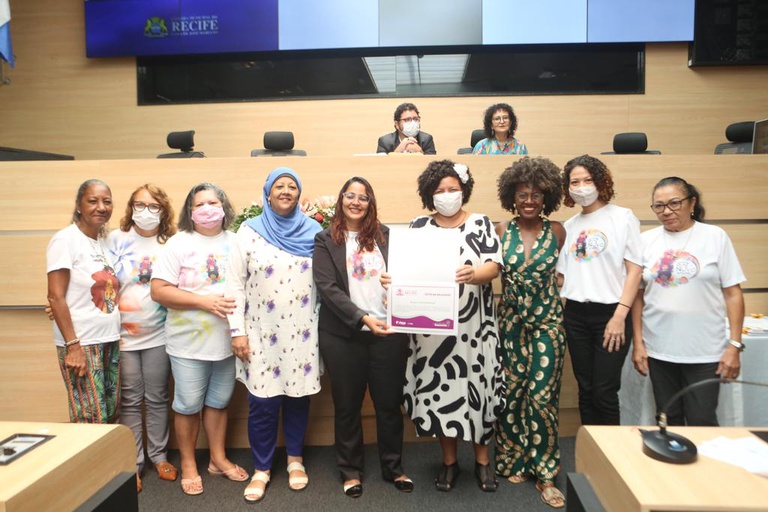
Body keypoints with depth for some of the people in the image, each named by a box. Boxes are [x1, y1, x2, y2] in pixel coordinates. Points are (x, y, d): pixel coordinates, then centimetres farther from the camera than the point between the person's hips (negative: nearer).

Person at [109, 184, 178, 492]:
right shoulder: (116, 239, -2)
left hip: (159, 335, 1)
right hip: (123, 334, -1)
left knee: (157, 398, 12)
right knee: (130, 401, 9)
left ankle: (159, 455, 28)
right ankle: (132, 464, 22)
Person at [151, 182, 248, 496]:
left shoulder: (236, 242, 5)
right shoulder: (178, 243, -6)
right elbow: (159, 291, -12)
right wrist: (204, 301, -19)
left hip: (227, 340, 3)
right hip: (189, 342, -3)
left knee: (218, 402, 16)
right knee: (188, 405, 8)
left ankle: (218, 458, 33)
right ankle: (188, 464, 27)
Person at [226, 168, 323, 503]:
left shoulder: (313, 232, 3)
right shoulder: (248, 232, -1)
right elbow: (235, 284, -1)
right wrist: (237, 331, -5)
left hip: (302, 333, 1)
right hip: (262, 333, -1)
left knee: (298, 396, 11)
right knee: (262, 402, 2)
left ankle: (295, 459, 31)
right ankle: (261, 468, 22)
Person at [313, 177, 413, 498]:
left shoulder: (386, 235, 7)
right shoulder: (325, 240, 1)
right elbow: (327, 288, -9)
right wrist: (363, 319, -20)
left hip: (389, 331, 2)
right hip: (343, 336, -1)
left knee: (389, 402, 11)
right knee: (347, 405, 11)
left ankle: (393, 468, 30)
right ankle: (350, 470, 29)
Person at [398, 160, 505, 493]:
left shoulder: (481, 224, 3)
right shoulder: (419, 227, 7)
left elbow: (493, 266, -8)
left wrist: (474, 274, -30)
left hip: (473, 325, -1)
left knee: (476, 387, 5)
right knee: (439, 389, 6)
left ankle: (482, 460, 25)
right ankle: (449, 461, 25)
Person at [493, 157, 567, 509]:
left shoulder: (557, 231, -2)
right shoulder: (502, 230, 0)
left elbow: (561, 272, 9)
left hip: (547, 323, -1)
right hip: (510, 322, 1)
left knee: (541, 397, -1)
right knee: (511, 394, 8)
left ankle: (544, 475, 12)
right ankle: (513, 463, 26)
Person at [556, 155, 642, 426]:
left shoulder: (622, 216, -1)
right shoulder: (569, 225, 12)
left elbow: (635, 269, -6)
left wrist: (620, 316, -13)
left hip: (610, 313, -4)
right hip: (575, 314, 4)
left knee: (604, 392, -2)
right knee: (586, 390, 11)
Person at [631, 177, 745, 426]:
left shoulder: (715, 237, -1)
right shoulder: (647, 240, 3)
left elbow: (733, 294, -1)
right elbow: (638, 295, 4)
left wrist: (734, 344, -6)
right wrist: (638, 343, 0)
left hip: (705, 352, -2)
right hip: (658, 350, 2)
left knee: (702, 422, 3)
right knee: (668, 421, 13)